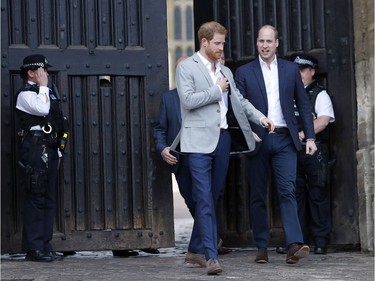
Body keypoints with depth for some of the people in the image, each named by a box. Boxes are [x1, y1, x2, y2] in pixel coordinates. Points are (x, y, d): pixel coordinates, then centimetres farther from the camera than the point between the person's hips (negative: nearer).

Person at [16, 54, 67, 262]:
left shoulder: (48, 92, 21)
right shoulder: (26, 94, -5)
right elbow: (42, 109, -24)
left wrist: (57, 151, 22)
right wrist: (42, 86, -11)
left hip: (49, 150, 9)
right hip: (36, 150, -9)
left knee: (49, 198, 8)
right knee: (36, 198, -10)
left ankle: (45, 246, 12)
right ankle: (33, 248, -9)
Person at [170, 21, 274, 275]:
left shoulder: (225, 72, 18)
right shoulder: (187, 68, -1)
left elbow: (239, 100, 19)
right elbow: (188, 100, -13)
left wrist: (260, 117, 4)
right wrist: (217, 90, -6)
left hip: (222, 138, 6)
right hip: (200, 140, -6)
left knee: (213, 198, 10)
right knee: (205, 200, -11)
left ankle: (198, 249, 23)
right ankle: (211, 256, -16)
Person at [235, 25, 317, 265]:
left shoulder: (291, 69, 9)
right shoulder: (244, 72, 6)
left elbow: (303, 105, 10)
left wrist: (310, 137, 4)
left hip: (285, 140, 0)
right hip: (258, 141, 0)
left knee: (288, 191, -12)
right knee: (258, 196, 4)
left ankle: (295, 245, -21)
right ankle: (262, 247, 10)